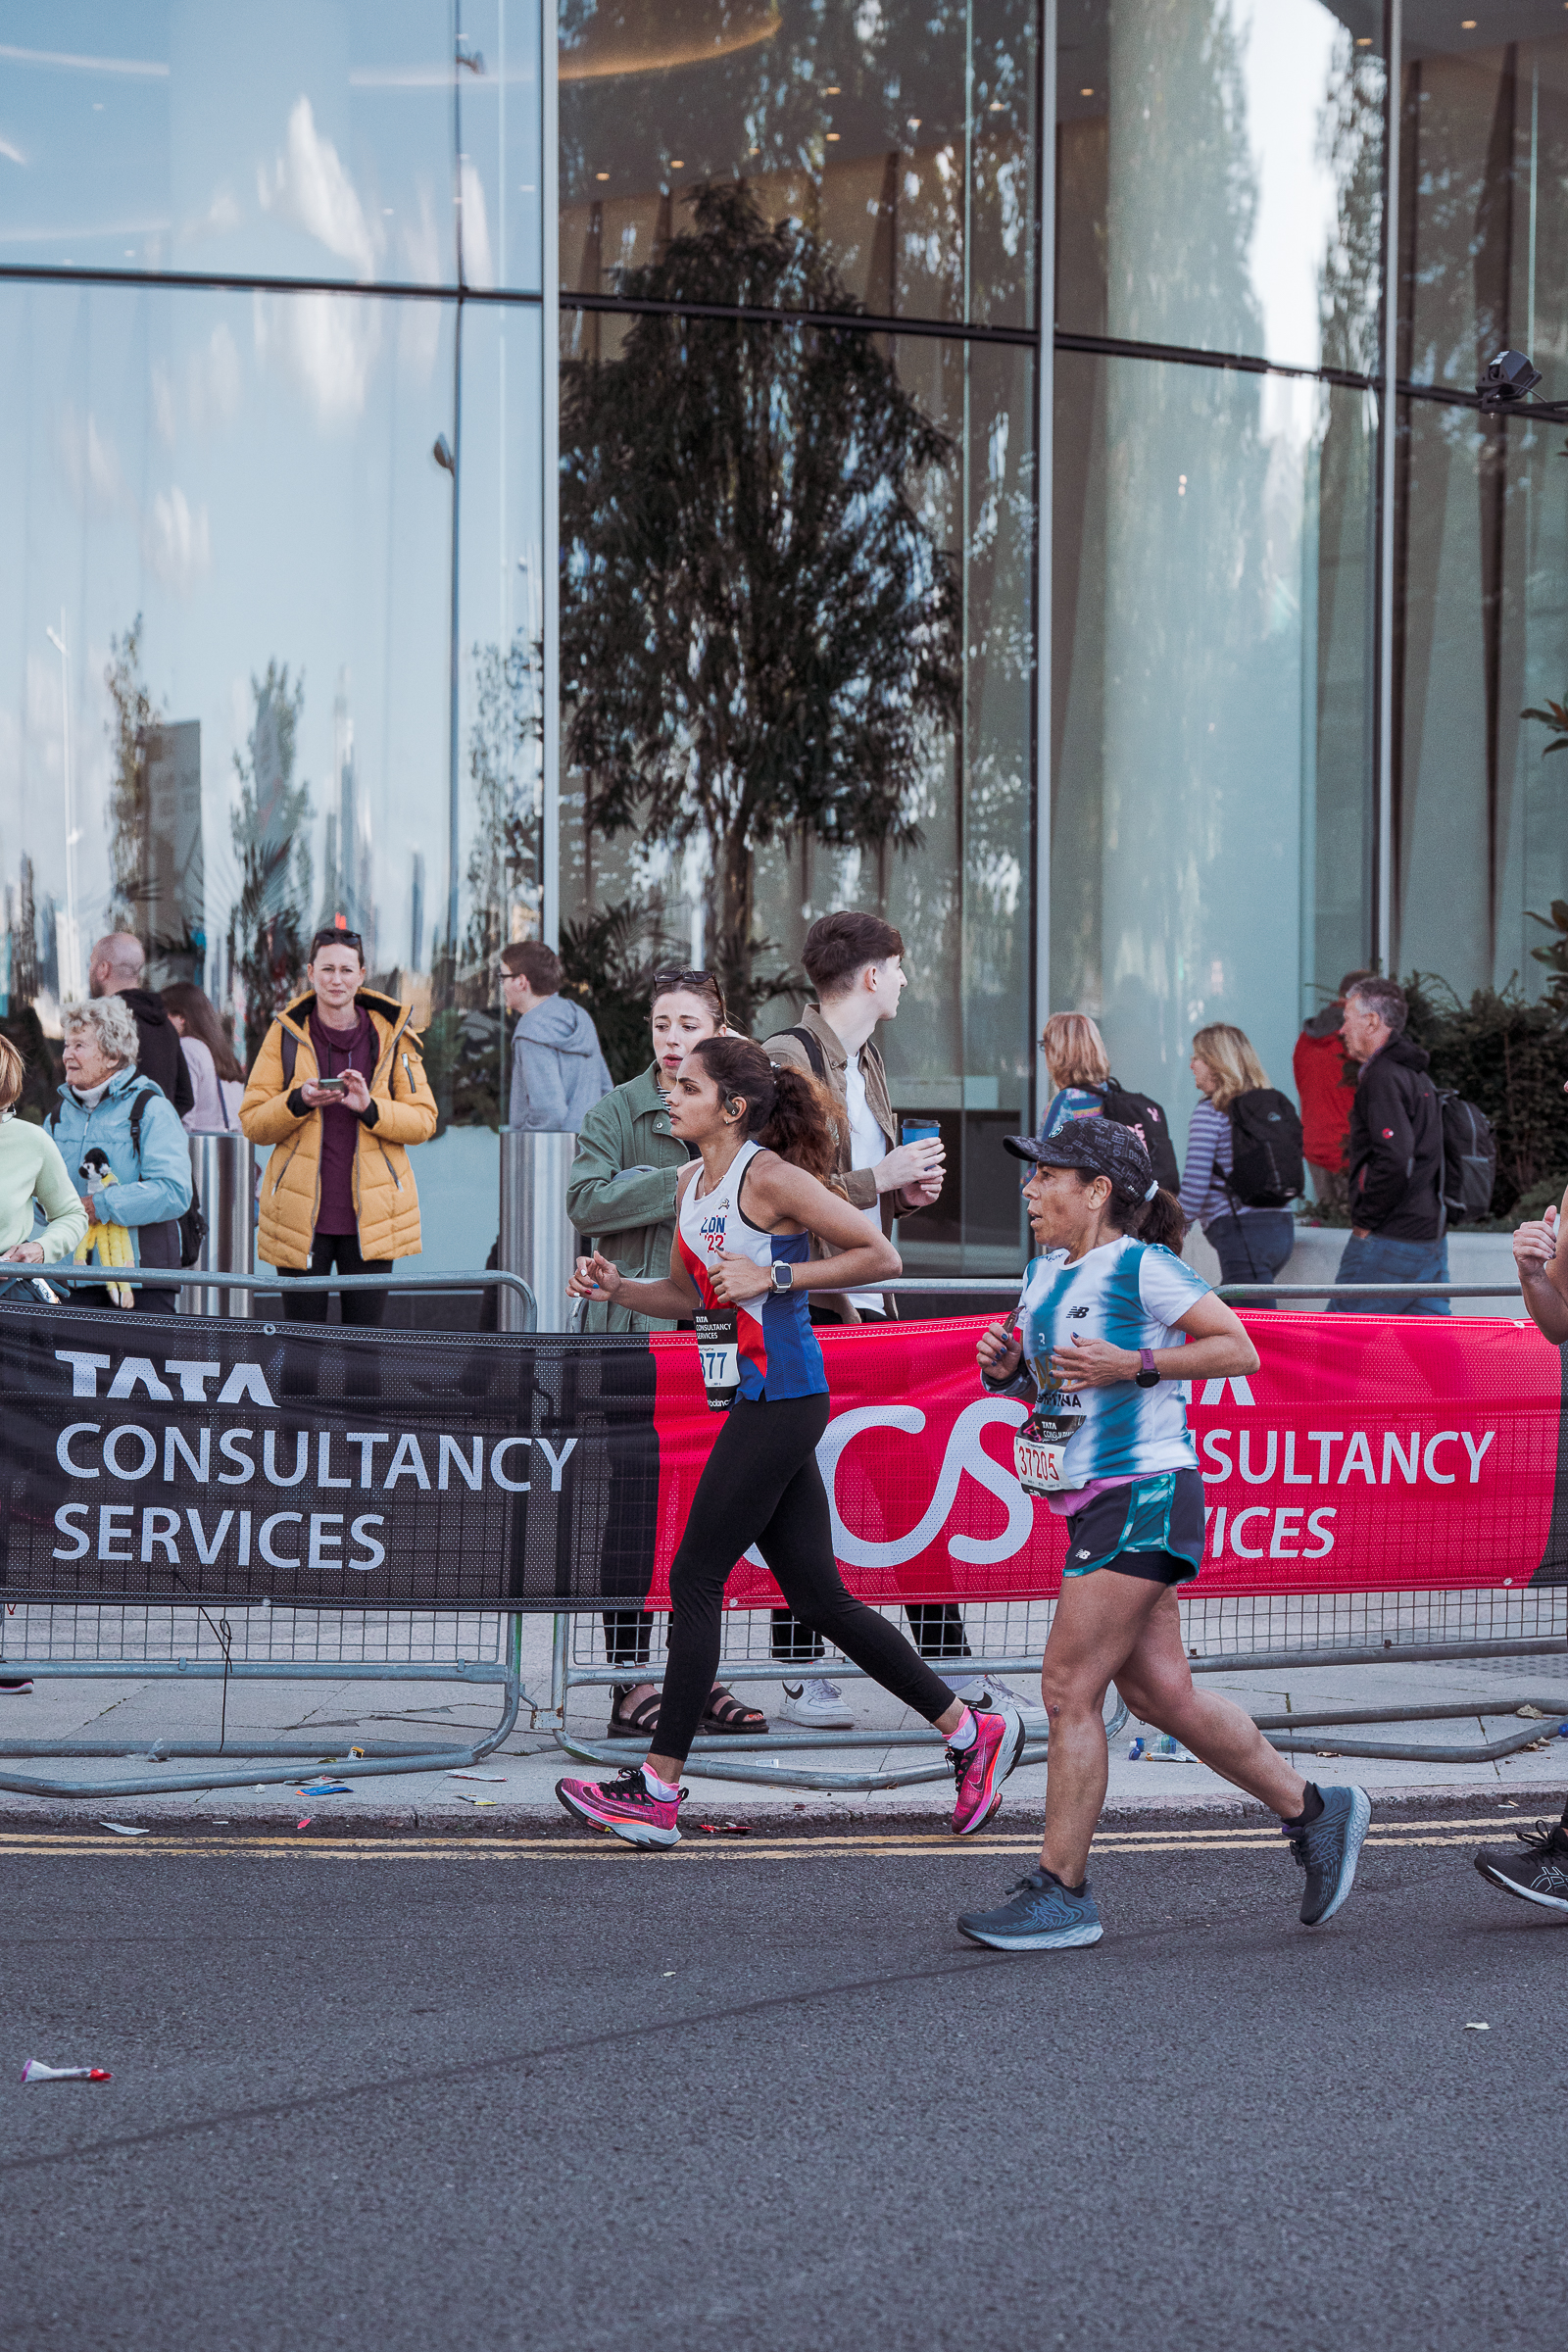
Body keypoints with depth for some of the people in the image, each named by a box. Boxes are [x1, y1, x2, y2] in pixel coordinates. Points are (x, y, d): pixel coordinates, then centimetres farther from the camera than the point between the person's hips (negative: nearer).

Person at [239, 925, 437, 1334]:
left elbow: (424, 1120, 2)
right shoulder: (286, 1033, 5)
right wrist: (298, 1100, -14)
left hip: (371, 1216, 0)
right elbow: (252, 1123, 4)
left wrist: (370, 1108, -15)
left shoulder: (391, 1034, 5)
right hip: (300, 1214, 0)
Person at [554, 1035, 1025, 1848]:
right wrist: (617, 1288, 5)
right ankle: (973, 1731, 18)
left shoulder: (770, 1176, -12)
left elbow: (880, 1256, -12)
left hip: (780, 1401, -9)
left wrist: (773, 1276, -17)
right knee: (818, 1595, 10)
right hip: (750, 1404, 9)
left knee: (694, 1581, -6)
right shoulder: (693, 1181, 14)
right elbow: (686, 1297, 23)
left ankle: (657, 1790, 0)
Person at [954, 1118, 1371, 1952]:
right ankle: (1313, 1811, 24)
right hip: (1097, 1503, 9)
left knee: (1068, 1690, -8)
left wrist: (1133, 1366, -21)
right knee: (1160, 1694, 10)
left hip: (1143, 1498, -9)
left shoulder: (1143, 1267, -11)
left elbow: (1238, 1350, -12)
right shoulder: (1044, 1271, 13)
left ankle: (1061, 1893, 0)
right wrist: (1006, 1369, 2)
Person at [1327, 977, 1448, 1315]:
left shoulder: (1383, 1076, -12)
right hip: (1431, 1241, 9)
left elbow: (1395, 1160, -24)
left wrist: (1366, 1221, -14)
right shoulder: (1416, 1075, 19)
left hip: (1388, 1244, -9)